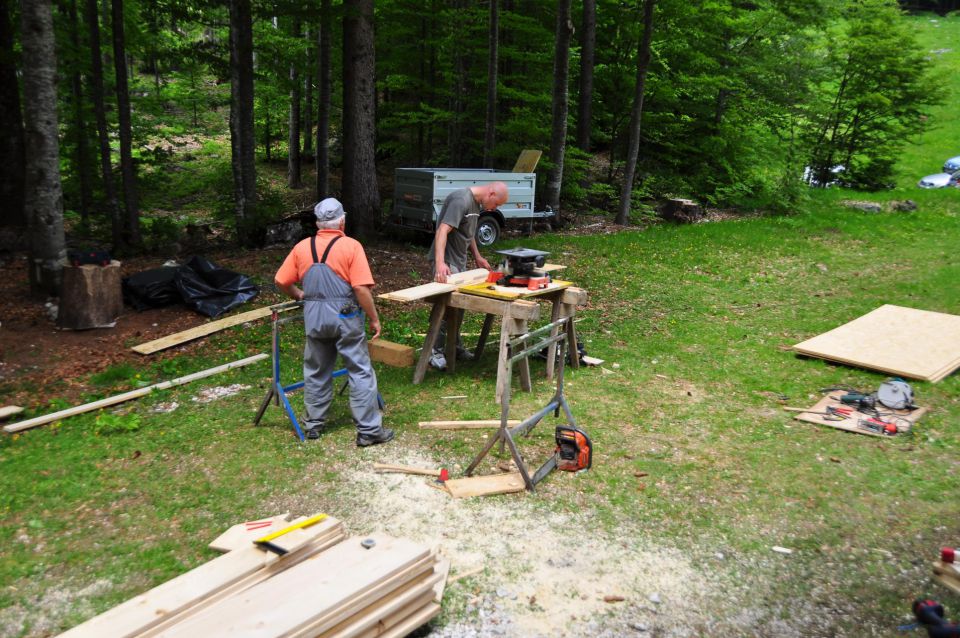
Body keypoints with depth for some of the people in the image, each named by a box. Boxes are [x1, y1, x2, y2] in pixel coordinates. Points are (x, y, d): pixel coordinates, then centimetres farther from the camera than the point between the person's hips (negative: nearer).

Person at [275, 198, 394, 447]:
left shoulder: (302, 247, 4)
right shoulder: (351, 246, -9)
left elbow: (281, 281, 8)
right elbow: (361, 288, -15)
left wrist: (300, 296, 26)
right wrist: (374, 319, -6)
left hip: (314, 316, 4)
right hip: (344, 315, -4)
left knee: (316, 372, 18)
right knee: (361, 372, 3)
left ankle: (313, 424, 28)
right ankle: (369, 430, 4)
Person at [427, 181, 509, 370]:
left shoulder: (476, 203, 11)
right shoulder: (461, 200, -20)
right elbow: (442, 230, -30)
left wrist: (477, 257, 17)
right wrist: (440, 262, -39)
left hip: (459, 261, 10)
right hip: (446, 261, -10)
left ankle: (454, 346, 24)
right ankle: (435, 351, -5)